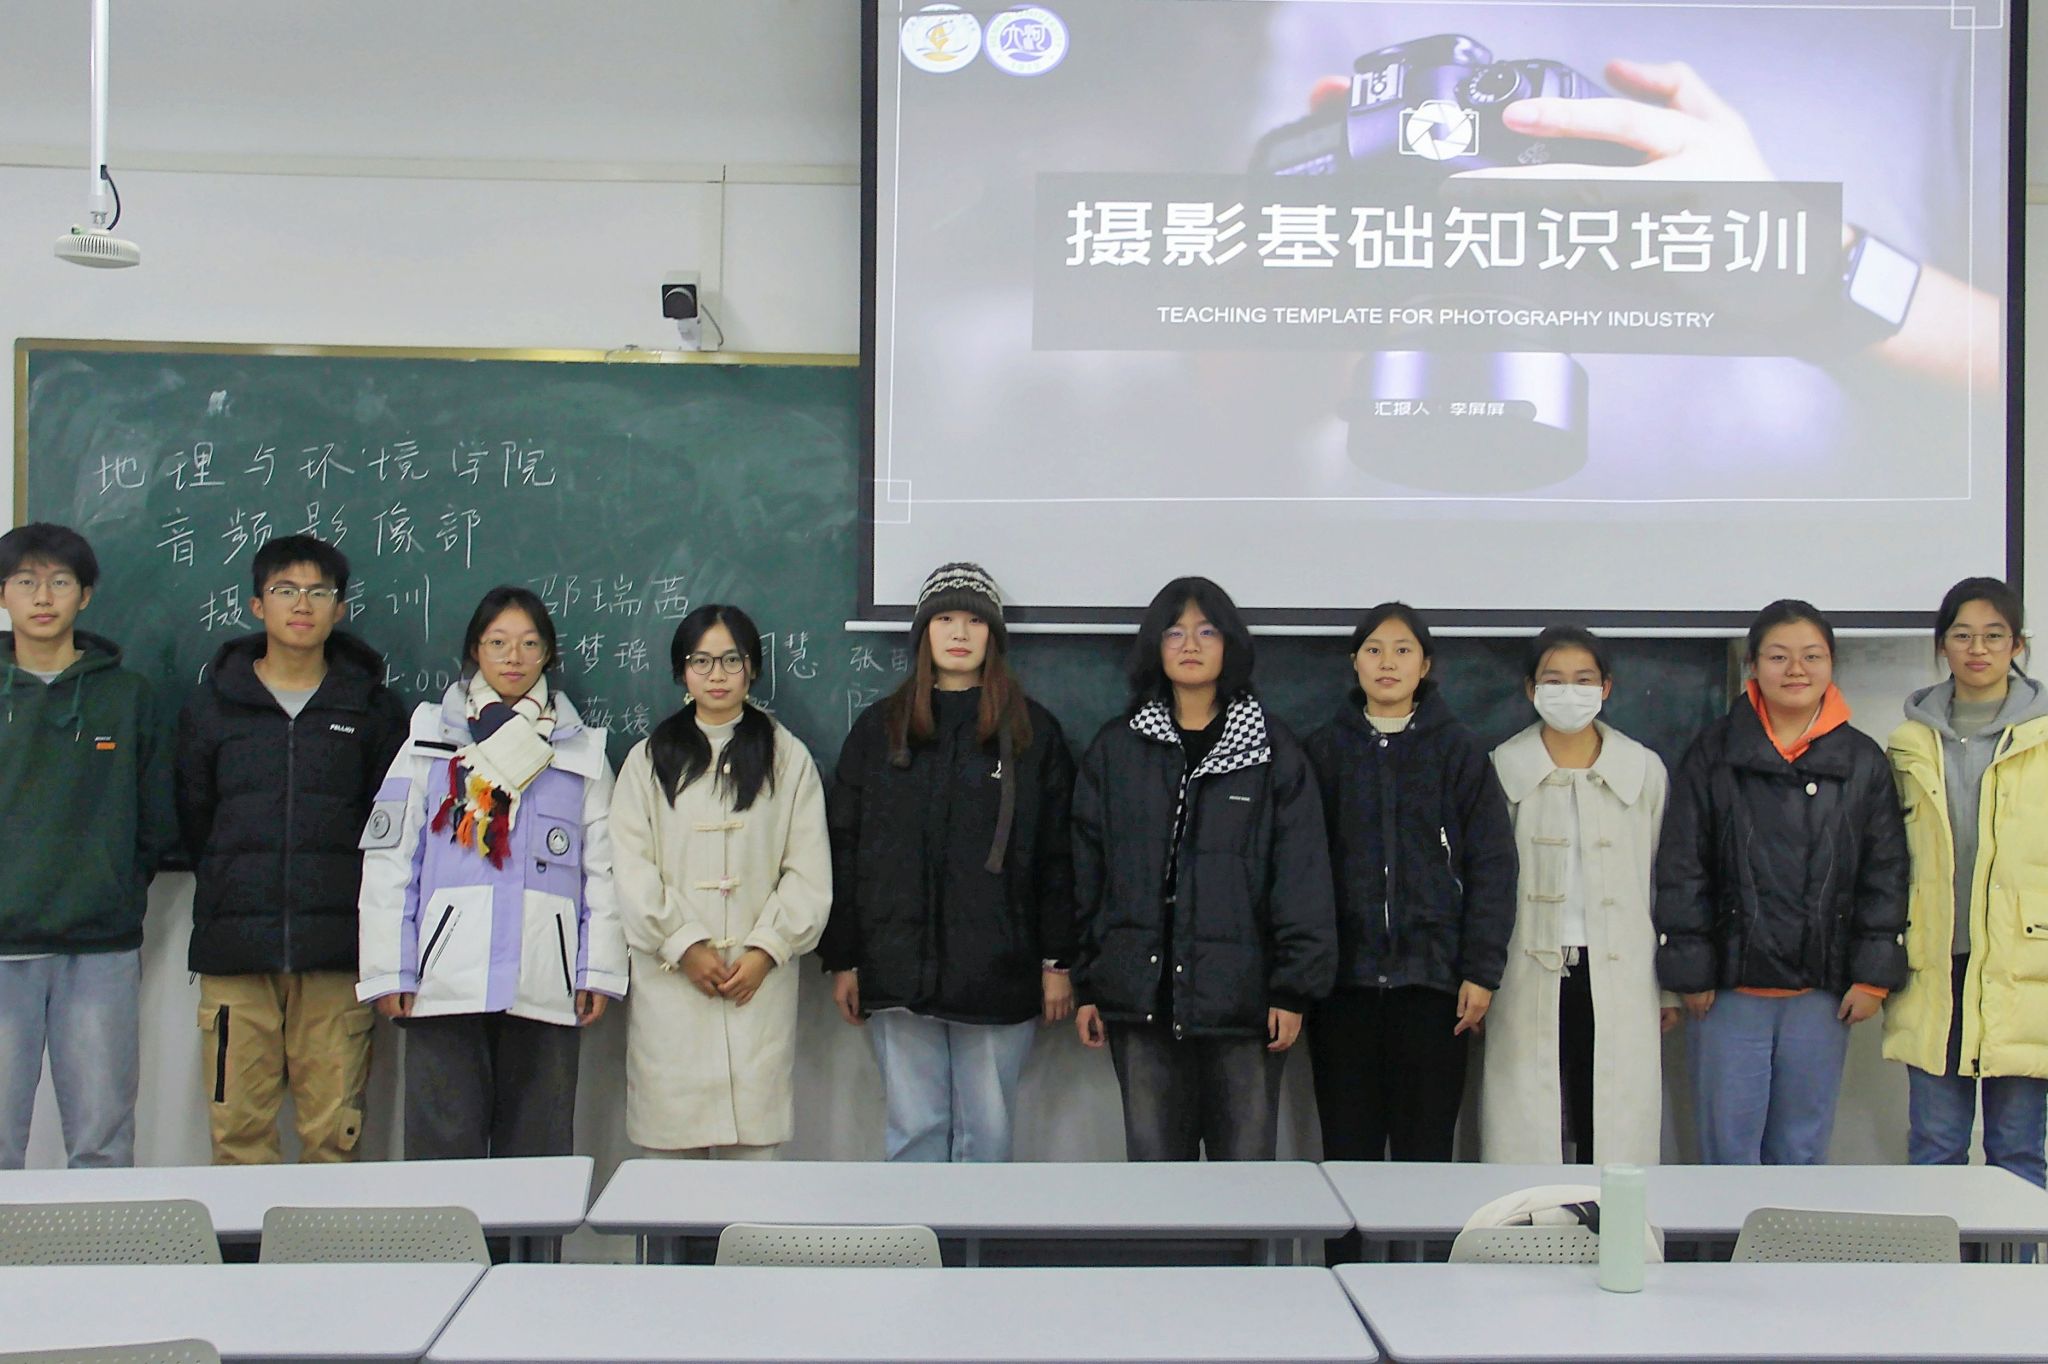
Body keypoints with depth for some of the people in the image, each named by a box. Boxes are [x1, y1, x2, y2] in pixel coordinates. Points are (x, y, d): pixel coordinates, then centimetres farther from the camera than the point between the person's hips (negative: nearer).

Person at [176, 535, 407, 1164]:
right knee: (238, 1127, -1)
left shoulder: (372, 707, 11)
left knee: (334, 1131, -2)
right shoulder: (212, 704, 12)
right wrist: (234, 888, 8)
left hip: (337, 949, 0)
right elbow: (191, 819, 13)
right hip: (234, 947, 1)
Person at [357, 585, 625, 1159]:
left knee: (537, 1153, 4)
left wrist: (598, 972, 3)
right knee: (443, 1152, -4)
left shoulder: (581, 752, 14)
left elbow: (602, 870, 11)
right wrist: (389, 972, -1)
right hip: (446, 981, -1)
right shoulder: (430, 742, 10)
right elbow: (388, 862, 6)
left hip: (546, 988, 1)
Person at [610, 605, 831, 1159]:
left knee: (754, 1144, -4)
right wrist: (684, 945, -8)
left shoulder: (788, 758, 11)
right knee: (673, 1143, -2)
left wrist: (765, 951, -7)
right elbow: (632, 870, 2)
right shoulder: (650, 759, 11)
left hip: (760, 979, 0)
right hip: (670, 978, 0)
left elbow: (809, 872, 4)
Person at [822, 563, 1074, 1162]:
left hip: (998, 973, -1)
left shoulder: (1034, 732, 5)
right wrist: (842, 959, 5)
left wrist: (1057, 960, -1)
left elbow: (1057, 852, 3)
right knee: (914, 1128, 4)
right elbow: (844, 849, 9)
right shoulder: (879, 729, 9)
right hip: (898, 971, 1)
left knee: (988, 1129, 4)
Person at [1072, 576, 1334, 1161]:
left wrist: (1295, 987, -8)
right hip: (1142, 996, 2)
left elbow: (1303, 876, -1)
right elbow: (1087, 872, 9)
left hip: (1243, 997, -1)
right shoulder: (1115, 751, 9)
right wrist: (1086, 984, 5)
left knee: (1245, 1155, 3)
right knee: (1155, 1156, 7)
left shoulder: (1273, 751, 3)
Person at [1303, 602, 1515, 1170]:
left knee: (1425, 1144, 2)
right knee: (1347, 1144, 4)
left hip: (1431, 975, -1)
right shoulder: (1325, 750, 8)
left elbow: (1492, 865, 2)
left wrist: (1481, 971, -6)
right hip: (1343, 977, 1)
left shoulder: (1459, 750, 5)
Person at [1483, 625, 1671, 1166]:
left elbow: (1665, 882, 11)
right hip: (1528, 980, -1)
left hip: (1618, 977, 1)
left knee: (1618, 1132, 0)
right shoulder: (1502, 770, 4)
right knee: (1524, 1136, -1)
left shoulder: (1645, 770, 7)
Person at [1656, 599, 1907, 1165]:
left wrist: (1874, 974, -2)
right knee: (1728, 1145, 2)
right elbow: (1681, 868, 1)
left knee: (1803, 1147, 9)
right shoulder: (1714, 753, 1)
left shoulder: (1863, 761, 5)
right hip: (1732, 984, -1)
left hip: (1822, 987, 1)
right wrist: (1690, 970, -4)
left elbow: (1886, 874, 5)